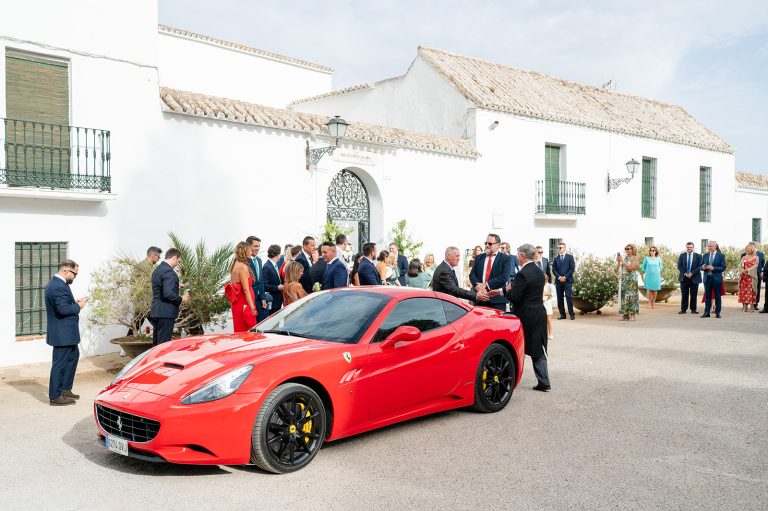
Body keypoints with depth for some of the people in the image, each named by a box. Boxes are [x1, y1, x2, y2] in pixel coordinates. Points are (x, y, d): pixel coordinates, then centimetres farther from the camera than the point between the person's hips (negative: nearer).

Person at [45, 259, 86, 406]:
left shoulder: (54, 283, 11)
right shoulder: (59, 287, -23)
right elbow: (63, 309, -29)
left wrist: (74, 302, 3)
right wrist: (78, 307, -15)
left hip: (63, 332, 11)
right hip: (62, 333, -11)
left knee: (73, 356, 21)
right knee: (60, 363, -1)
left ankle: (65, 389, 29)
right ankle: (55, 396, 9)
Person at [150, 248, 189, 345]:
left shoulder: (158, 269, 15)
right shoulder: (169, 272, -16)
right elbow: (168, 294, -25)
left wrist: (177, 286, 19)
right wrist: (181, 299, -11)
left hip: (156, 312, 10)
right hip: (166, 313, -10)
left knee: (156, 344, 15)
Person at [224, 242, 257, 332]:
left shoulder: (235, 265, 12)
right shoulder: (243, 266, -15)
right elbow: (246, 290, -18)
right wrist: (252, 308, -17)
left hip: (237, 304, 9)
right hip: (244, 305, -9)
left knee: (240, 331, 13)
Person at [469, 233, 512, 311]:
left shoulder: (505, 259, 2)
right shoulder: (478, 258, 15)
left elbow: (504, 277, -10)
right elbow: (472, 274, 9)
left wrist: (486, 285, -15)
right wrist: (477, 285, -12)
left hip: (497, 299, -3)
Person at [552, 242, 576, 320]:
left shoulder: (570, 257, 5)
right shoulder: (556, 258, 14)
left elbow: (572, 268, -3)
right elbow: (554, 270, 7)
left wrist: (565, 277, -10)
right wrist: (559, 277, -8)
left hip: (567, 280, -3)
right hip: (558, 281, 4)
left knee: (568, 296, -11)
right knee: (560, 298, 2)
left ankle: (571, 314, -6)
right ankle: (562, 314, 7)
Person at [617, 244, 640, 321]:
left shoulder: (635, 258, -4)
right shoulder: (625, 258, 12)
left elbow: (630, 268, -16)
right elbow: (620, 269, 14)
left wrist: (622, 261, -18)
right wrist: (618, 262, -1)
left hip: (632, 280, -5)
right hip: (624, 280, 5)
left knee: (631, 296, -8)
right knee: (624, 296, 1)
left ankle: (632, 315, -6)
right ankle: (625, 315, 4)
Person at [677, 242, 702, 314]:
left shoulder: (698, 256, 4)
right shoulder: (682, 255, 9)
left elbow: (699, 267, -4)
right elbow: (679, 266, 3)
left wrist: (692, 273, -15)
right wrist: (685, 273, -11)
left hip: (694, 278, -1)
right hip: (684, 278, 1)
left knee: (693, 295, 3)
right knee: (684, 295, 2)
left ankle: (693, 309, 9)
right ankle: (683, 309, 5)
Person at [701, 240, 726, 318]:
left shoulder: (721, 255, 0)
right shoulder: (705, 255, 11)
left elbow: (723, 267, -6)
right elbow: (701, 266, 13)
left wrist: (713, 268, -18)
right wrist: (703, 267, -10)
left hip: (716, 278, -3)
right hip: (707, 278, 3)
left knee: (717, 296, 2)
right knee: (707, 296, 6)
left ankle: (717, 312, 9)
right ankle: (706, 312, 9)